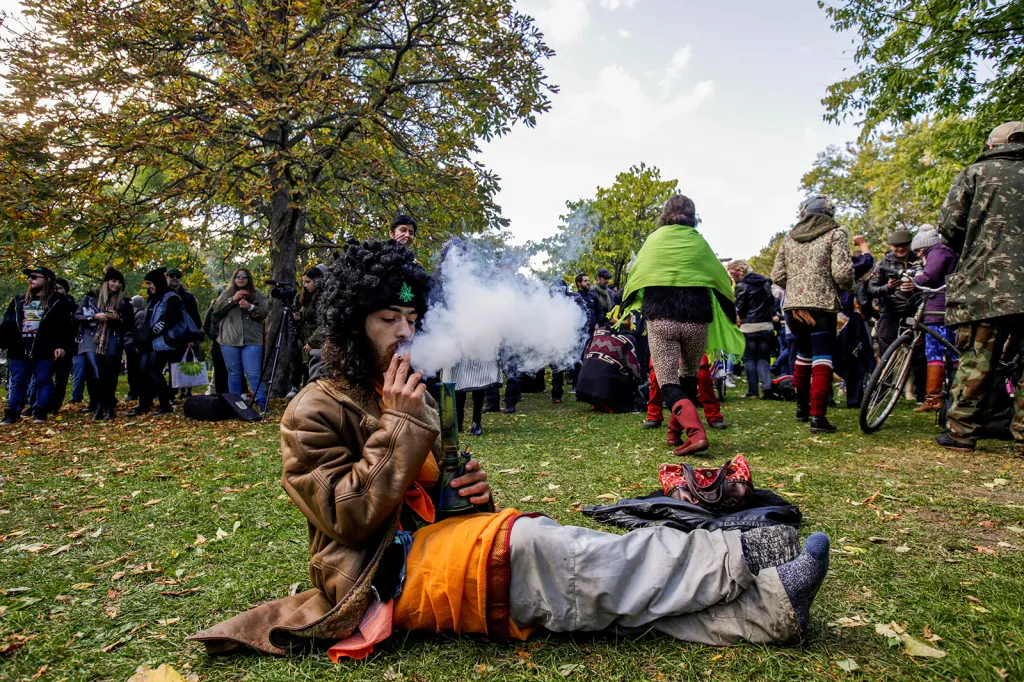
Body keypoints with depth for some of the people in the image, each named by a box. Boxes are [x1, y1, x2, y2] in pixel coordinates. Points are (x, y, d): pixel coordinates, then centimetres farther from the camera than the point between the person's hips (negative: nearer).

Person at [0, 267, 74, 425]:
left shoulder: (58, 302, 1)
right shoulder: (19, 301, 17)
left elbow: (64, 327, -5)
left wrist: (61, 346, -15)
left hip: (44, 351, -5)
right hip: (19, 350, 5)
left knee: (43, 381, 0)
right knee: (17, 382, 8)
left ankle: (39, 413, 4)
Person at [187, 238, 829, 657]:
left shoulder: (413, 398, 18)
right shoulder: (316, 411, -3)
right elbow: (350, 518, -14)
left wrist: (472, 494, -1)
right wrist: (400, 425, -16)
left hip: (437, 541, 7)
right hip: (390, 573, -7)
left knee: (601, 590, -16)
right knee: (526, 543, -30)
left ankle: (761, 610, -24)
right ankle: (739, 555, -25)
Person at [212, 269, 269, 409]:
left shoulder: (257, 295, 10)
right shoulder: (226, 293, 14)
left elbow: (265, 312, 1)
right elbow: (216, 308, 1)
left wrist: (250, 307, -16)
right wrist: (232, 299, -11)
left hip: (251, 340, -2)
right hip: (229, 340, 2)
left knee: (253, 373, -7)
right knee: (233, 373, 9)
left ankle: (262, 403, -4)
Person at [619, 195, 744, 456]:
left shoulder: (654, 239, 7)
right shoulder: (699, 242, 9)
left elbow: (635, 275, 12)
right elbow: (721, 279, 15)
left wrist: (626, 307, 27)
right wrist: (728, 317, 27)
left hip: (660, 318, -2)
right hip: (696, 318, 2)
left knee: (668, 383, 1)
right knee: (690, 376, 24)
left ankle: (695, 432, -20)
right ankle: (676, 429, 30)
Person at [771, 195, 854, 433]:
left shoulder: (790, 236, 13)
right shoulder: (835, 233, 0)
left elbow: (777, 275, 10)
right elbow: (842, 272, -11)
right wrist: (847, 287, 9)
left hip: (792, 306, 5)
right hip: (822, 305, -5)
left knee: (803, 353, 21)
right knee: (822, 358, -3)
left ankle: (802, 407, 30)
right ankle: (817, 416, -10)